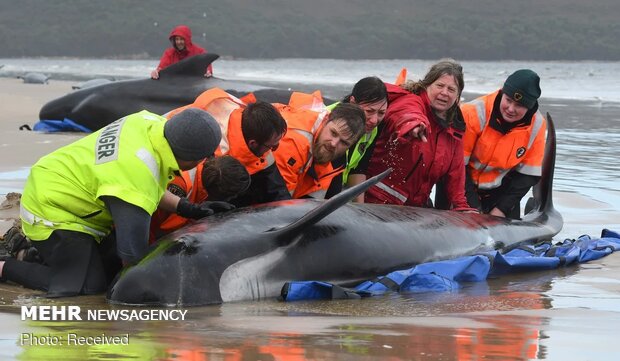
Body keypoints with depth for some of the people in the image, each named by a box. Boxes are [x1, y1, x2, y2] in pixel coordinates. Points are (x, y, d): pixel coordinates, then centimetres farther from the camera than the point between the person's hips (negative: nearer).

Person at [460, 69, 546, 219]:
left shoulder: (537, 124, -13)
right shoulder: (473, 113, -24)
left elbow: (528, 174, -6)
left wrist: (502, 208, -14)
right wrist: (473, 207, -24)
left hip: (501, 189, 3)